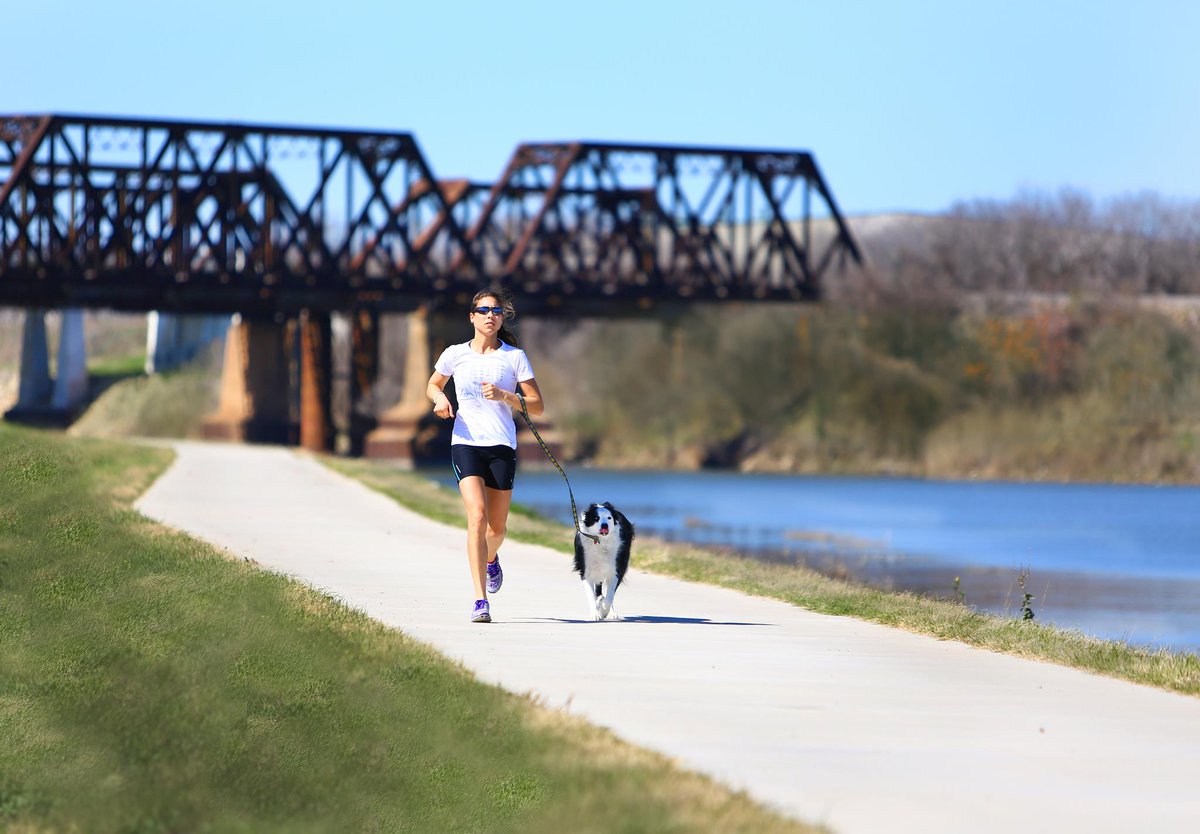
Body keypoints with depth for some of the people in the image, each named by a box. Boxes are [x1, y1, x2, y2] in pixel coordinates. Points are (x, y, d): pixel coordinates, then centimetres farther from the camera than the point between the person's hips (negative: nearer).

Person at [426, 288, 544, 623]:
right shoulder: (456, 354, 6)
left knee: (497, 526, 8)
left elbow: (537, 407, 4)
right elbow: (432, 384, 24)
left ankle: (491, 559, 47)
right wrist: (439, 398, 1)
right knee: (477, 517, -19)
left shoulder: (514, 357, 4)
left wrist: (505, 396, -13)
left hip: (502, 445, 1)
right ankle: (480, 601, -21)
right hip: (466, 443, -1)